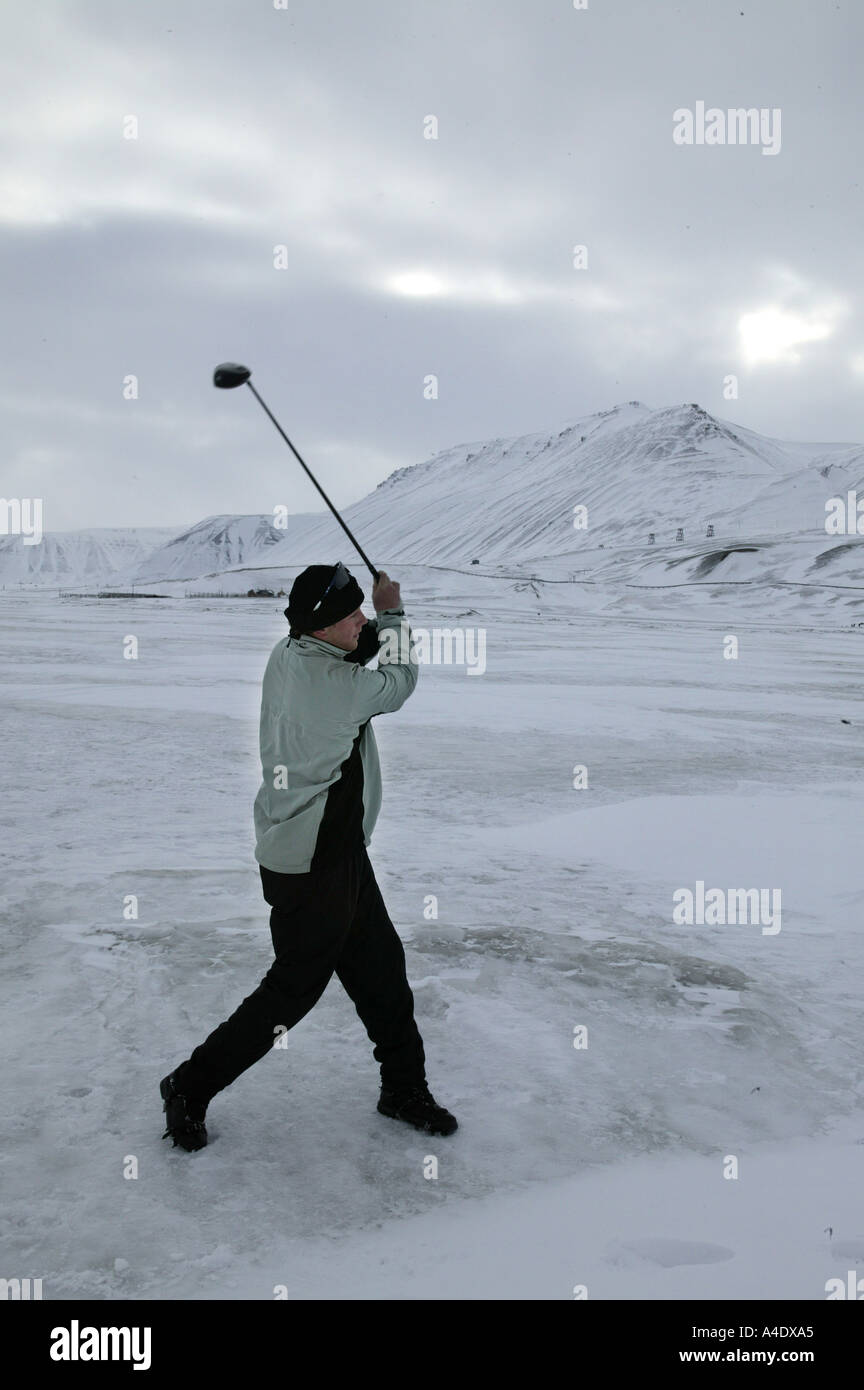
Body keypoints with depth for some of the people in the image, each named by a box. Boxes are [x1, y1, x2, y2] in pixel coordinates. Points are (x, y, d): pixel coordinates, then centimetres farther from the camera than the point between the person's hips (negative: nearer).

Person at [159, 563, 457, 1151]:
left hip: (338, 853, 10)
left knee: (381, 967, 17)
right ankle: (190, 1086, 20)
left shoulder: (287, 654, 0)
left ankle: (404, 1087, 32)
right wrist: (393, 610, 8)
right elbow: (399, 681, -6)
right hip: (312, 866, -9)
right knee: (294, 988, 5)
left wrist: (378, 623, 4)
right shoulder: (338, 685, -26)